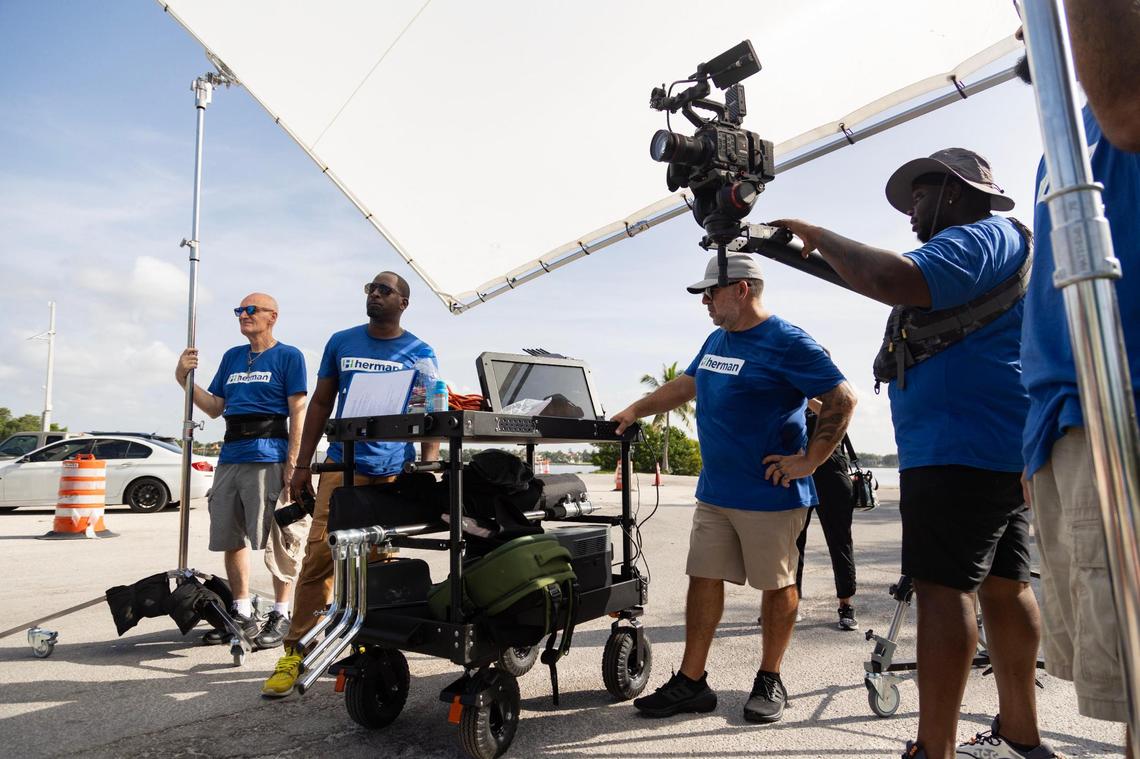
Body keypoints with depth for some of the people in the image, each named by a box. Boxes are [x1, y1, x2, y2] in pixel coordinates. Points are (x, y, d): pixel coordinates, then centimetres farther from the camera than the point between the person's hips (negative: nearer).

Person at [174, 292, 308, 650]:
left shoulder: (288, 356, 0)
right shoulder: (231, 357, 19)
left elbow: (298, 412, -7)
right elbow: (215, 407, 18)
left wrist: (293, 461, -14)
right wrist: (185, 379, 5)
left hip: (269, 457, -7)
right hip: (230, 457, 7)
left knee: (278, 540, -2)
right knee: (231, 538, 12)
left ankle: (280, 616, 10)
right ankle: (242, 614, 25)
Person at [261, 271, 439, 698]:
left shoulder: (420, 353, 6)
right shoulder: (341, 342, 12)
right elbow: (320, 405, 14)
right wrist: (302, 466, 10)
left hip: (395, 471, -1)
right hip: (343, 465, 1)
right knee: (319, 555, -7)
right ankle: (296, 652, 2)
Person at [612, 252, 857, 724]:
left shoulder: (787, 343, -12)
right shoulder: (716, 341, 12)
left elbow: (842, 400, -14)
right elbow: (686, 385, 24)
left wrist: (808, 461, -15)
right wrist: (634, 411, 19)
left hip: (770, 496, -7)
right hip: (714, 491, 8)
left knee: (777, 584, 8)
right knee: (703, 580, 9)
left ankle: (769, 681, 26)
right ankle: (691, 682, 19)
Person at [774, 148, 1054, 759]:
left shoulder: (982, 235, -8)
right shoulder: (997, 242, 26)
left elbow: (899, 281, -26)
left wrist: (819, 238, -16)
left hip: (962, 447, -11)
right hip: (999, 444, 11)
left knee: (943, 587, -11)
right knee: (1002, 585, 13)